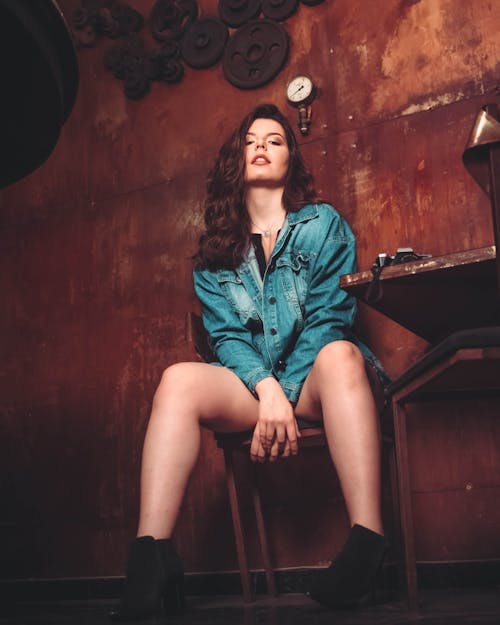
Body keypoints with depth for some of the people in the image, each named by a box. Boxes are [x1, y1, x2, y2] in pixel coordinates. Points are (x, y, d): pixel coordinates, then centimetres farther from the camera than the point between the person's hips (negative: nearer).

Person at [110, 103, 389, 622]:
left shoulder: (324, 225, 6)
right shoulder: (216, 249, 13)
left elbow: (329, 318, -5)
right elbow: (226, 335, 1)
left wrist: (285, 396, -17)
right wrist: (268, 390, -19)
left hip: (313, 377, -2)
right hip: (252, 383, 2)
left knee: (340, 353, -36)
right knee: (179, 379, -27)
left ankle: (367, 545, -44)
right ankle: (151, 561, -37)